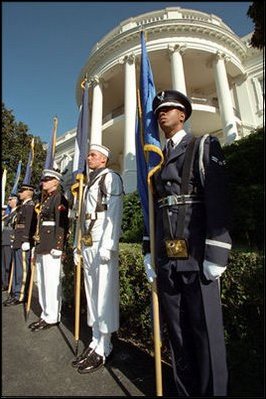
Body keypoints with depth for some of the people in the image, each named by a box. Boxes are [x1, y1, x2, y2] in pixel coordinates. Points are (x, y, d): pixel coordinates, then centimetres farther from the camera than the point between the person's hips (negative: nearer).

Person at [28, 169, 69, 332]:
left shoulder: (59, 198, -8)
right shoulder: (45, 198, 19)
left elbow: (62, 223, -16)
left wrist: (57, 247, -20)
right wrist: (37, 245, 19)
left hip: (51, 247, -9)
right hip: (42, 246, 9)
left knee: (52, 281, -1)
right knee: (42, 281, 15)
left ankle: (53, 317, 13)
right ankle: (46, 314, 28)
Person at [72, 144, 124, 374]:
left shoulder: (110, 177, -2)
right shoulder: (90, 182, 22)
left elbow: (114, 213, -14)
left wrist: (107, 245, -20)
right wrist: (79, 246, 17)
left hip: (103, 244, -8)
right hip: (88, 245, 8)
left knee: (104, 294, 0)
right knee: (92, 294, 13)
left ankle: (103, 348, 15)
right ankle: (95, 342, 27)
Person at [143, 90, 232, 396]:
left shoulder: (203, 146, 5)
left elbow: (218, 199, -8)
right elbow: (153, 208, 15)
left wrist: (216, 254, -14)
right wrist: (148, 252, 11)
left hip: (196, 256, -5)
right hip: (165, 259, 5)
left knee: (206, 333, 7)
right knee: (176, 333, 16)